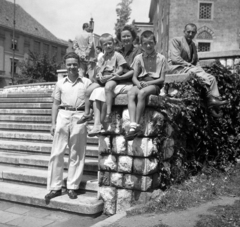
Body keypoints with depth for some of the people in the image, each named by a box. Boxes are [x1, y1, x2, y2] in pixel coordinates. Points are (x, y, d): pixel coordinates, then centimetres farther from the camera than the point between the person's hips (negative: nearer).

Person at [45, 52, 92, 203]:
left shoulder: (87, 82, 8)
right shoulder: (60, 83, 13)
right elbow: (56, 104, 14)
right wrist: (53, 122, 6)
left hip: (79, 117, -1)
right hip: (63, 116, 2)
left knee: (77, 154, 3)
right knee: (57, 153, 0)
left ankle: (72, 187, 13)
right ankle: (55, 187, 8)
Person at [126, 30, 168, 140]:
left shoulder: (161, 58, 6)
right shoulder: (138, 58, 14)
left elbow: (162, 79, -1)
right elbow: (134, 77, 9)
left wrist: (148, 83, -16)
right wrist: (138, 83, -15)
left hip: (154, 84, -3)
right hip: (141, 83, 3)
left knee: (141, 93, -36)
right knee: (130, 93, -31)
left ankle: (137, 125, -32)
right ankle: (133, 125, -42)